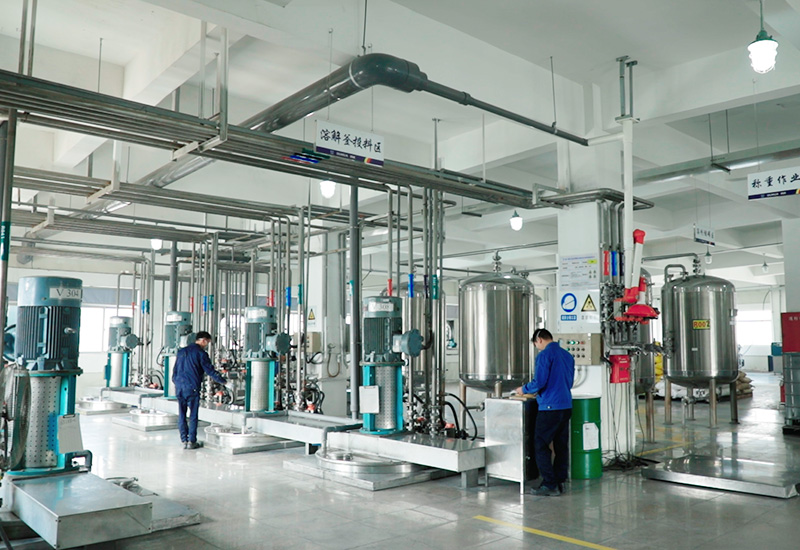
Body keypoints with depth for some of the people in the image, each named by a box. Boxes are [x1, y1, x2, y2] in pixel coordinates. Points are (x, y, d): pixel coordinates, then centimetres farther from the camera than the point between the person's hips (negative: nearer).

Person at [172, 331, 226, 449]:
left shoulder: (181, 351, 15)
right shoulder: (200, 353, -6)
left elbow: (174, 371, 20)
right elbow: (210, 371, -7)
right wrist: (224, 382, 1)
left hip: (179, 387, 6)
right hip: (192, 388, -6)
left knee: (181, 415, 10)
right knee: (193, 415, 2)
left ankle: (184, 441, 13)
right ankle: (191, 441, 5)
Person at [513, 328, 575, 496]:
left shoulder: (545, 355, -11)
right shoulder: (567, 355, 13)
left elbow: (539, 382, -16)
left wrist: (524, 389, 2)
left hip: (550, 407, -8)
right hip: (566, 406, 8)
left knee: (540, 446, -1)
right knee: (561, 446, 12)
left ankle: (550, 485, -2)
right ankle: (560, 482, 17)